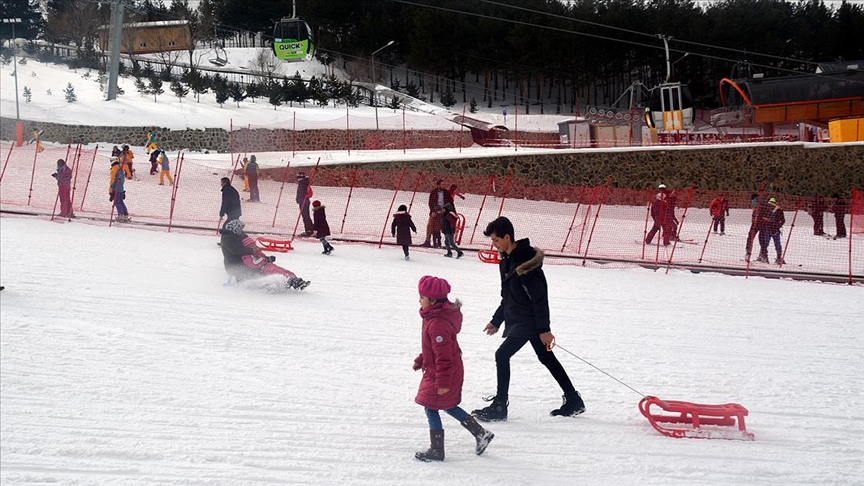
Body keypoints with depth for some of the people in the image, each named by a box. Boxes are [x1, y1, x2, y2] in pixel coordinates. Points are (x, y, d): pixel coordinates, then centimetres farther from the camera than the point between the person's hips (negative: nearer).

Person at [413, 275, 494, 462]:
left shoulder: (438, 323, -28)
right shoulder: (433, 316, 5)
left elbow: (443, 354, -27)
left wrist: (443, 382, -23)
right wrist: (420, 361, 23)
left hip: (442, 374, -10)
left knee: (431, 408, 1)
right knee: (447, 405, 20)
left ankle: (436, 450, 11)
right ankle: (481, 433, 27)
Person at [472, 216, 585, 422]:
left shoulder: (525, 264, -23)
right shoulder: (507, 260, 7)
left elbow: (540, 297, -22)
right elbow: (508, 296, 18)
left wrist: (544, 329, -21)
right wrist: (496, 320, 20)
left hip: (529, 321, -10)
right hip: (516, 319, 10)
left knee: (502, 355, -12)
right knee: (547, 358, 16)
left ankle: (499, 407, -6)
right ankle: (573, 400, 26)